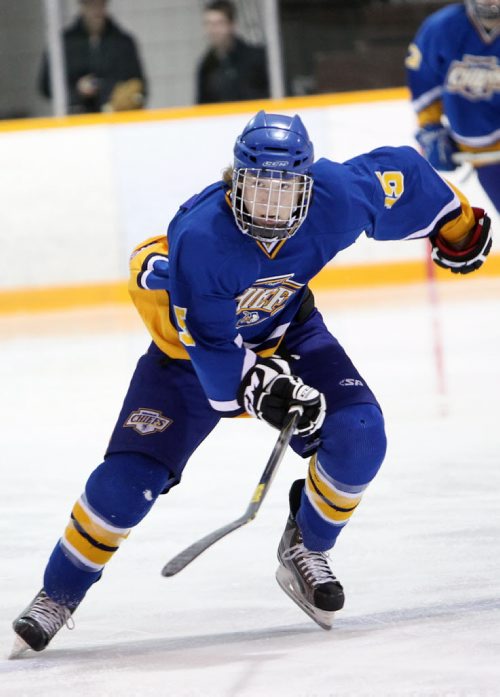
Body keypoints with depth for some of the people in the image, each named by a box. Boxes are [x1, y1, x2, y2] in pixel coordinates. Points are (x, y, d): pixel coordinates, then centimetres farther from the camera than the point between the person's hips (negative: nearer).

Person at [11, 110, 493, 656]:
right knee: (130, 477, -13)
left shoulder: (335, 197, -29)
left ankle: (305, 551, 6)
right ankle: (58, 596, 7)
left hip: (285, 329, 3)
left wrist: (456, 228, 5)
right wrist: (264, 388, -40)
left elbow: (398, 174, -8)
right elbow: (212, 346, -29)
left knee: (358, 435, -19)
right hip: (192, 342, -3)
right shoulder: (199, 238, -37)